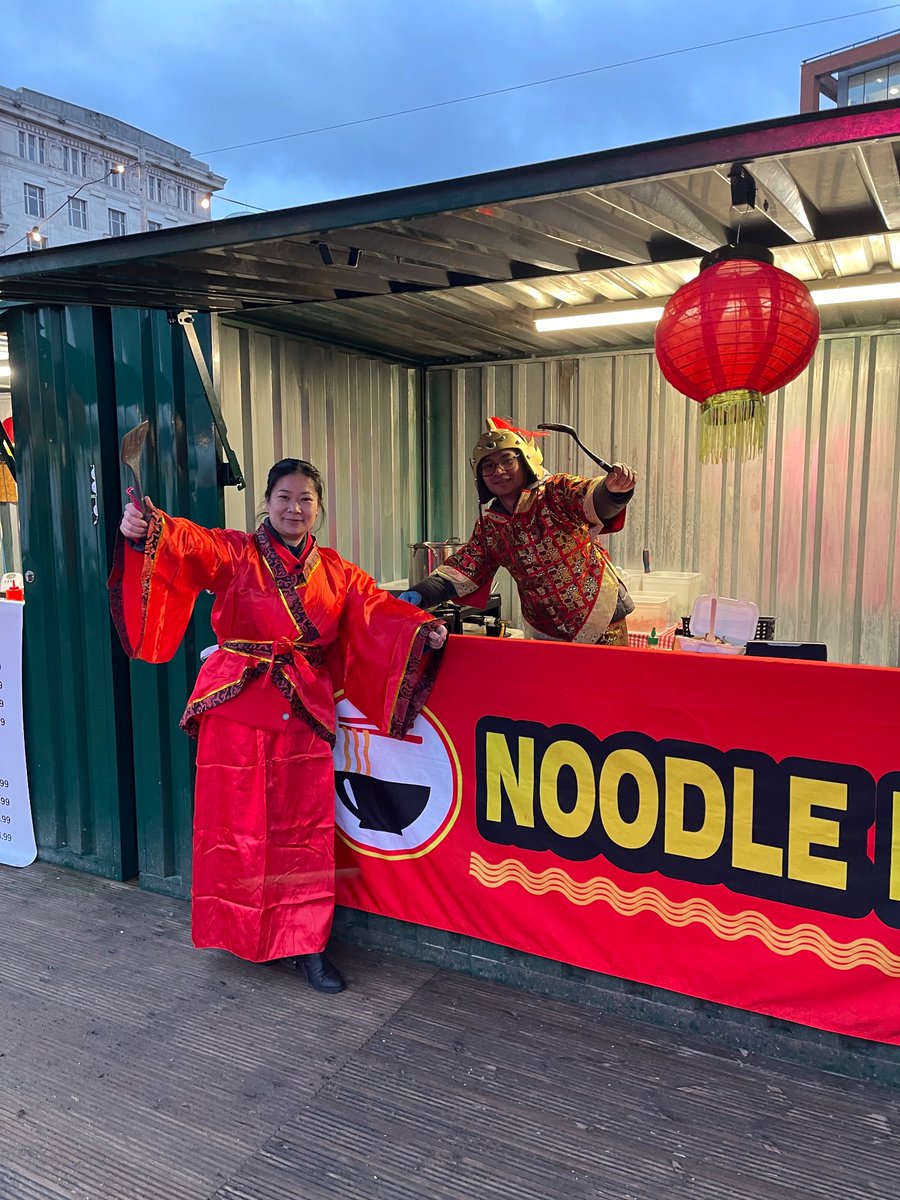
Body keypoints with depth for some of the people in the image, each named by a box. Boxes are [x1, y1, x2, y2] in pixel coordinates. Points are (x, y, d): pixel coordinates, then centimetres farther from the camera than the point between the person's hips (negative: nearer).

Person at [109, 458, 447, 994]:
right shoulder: (234, 552, -2)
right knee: (236, 821, 6)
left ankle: (307, 942, 19)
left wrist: (422, 627, -16)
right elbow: (188, 543, -20)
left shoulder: (336, 570, 10)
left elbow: (376, 606, 2)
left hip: (305, 709, 3)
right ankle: (236, 930, 26)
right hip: (237, 704, -2)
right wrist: (147, 527, -41)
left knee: (305, 827, 6)